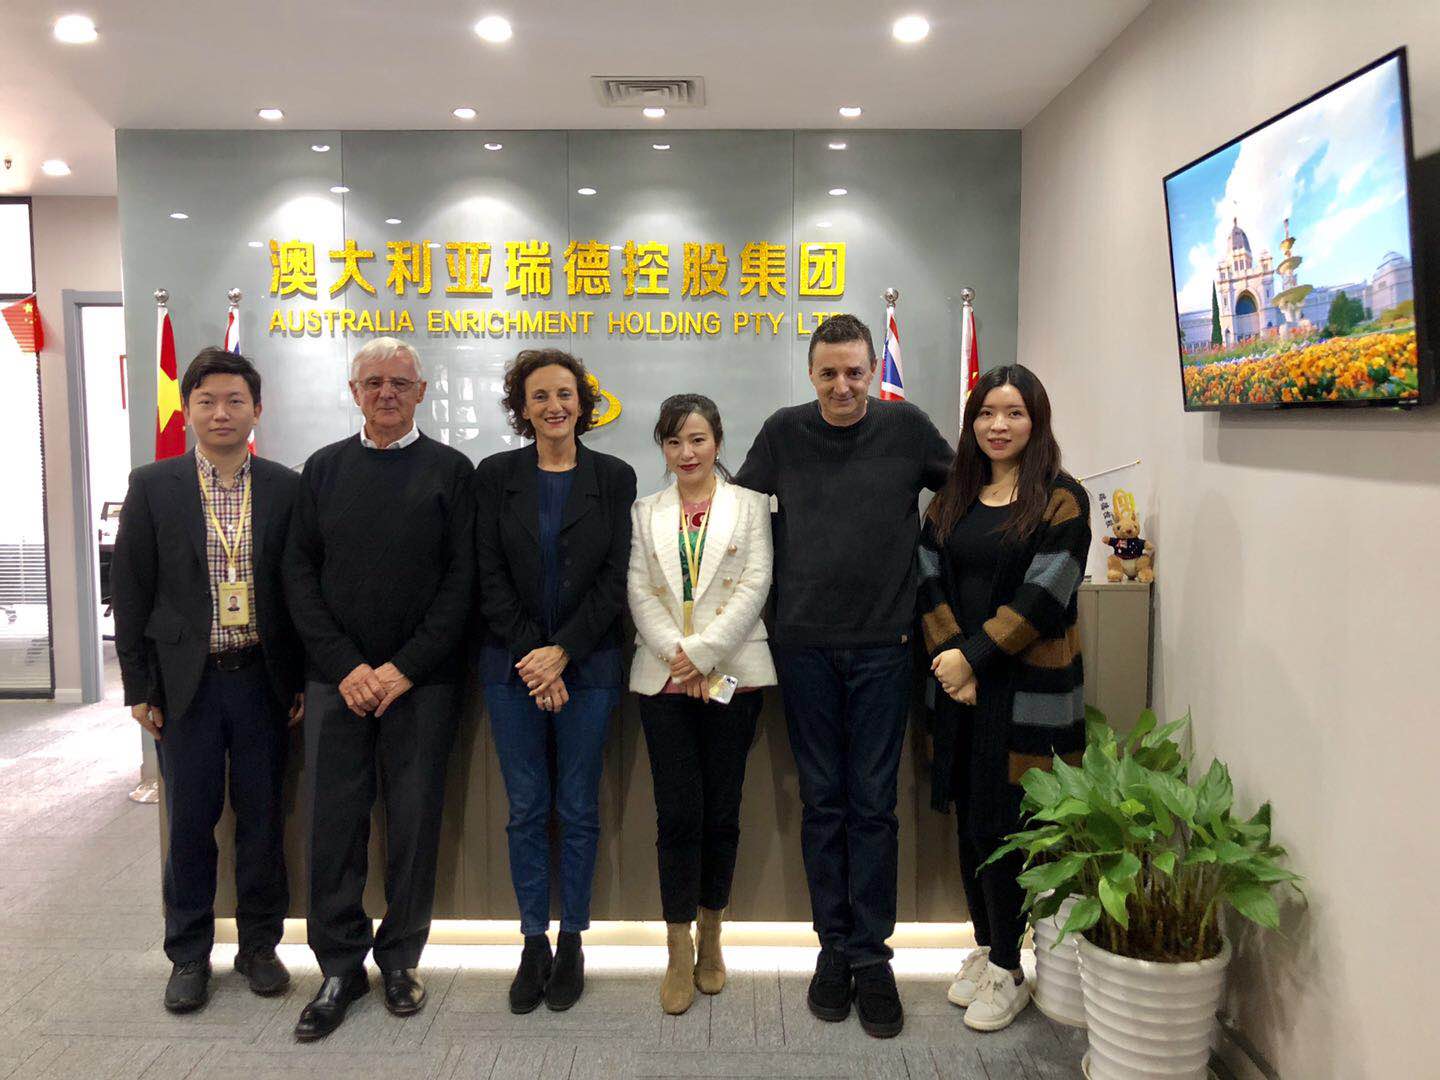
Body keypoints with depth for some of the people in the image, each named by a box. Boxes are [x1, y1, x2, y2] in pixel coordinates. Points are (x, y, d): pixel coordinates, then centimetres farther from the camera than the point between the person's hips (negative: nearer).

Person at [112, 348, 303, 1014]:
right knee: (189, 821, 9)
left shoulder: (286, 489, 2)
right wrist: (139, 686, -1)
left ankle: (260, 946, 27)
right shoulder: (153, 487, 1)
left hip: (262, 679, 1)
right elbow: (130, 591, 2)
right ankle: (188, 956, 26)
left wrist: (304, 679, 1)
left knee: (262, 818, 10)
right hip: (185, 683, 0)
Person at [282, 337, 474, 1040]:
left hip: (422, 683, -2)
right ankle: (340, 965, 21)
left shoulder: (449, 470, 2)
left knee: (414, 821, 5)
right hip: (336, 679, 2)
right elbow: (299, 572, 5)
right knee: (334, 821, 5)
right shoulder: (324, 469, 9)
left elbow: (462, 579, -3)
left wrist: (406, 667, -11)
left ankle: (400, 958, 23)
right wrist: (345, 665, -6)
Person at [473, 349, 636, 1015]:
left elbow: (615, 579, -3)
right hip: (512, 665, 1)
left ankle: (572, 943, 22)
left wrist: (562, 653, -11)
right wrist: (532, 655, -10)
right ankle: (533, 943, 21)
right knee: (526, 810, 7)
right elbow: (490, 578, -1)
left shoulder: (614, 478, 1)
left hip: (588, 666, 0)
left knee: (579, 809, 8)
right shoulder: (495, 475, 3)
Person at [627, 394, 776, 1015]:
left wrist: (701, 654, -12)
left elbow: (754, 586, -4)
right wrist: (675, 656, -10)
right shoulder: (645, 513, 12)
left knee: (722, 810, 6)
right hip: (664, 679, 1)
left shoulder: (749, 505, 5)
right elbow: (640, 593, 4)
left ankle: (711, 938, 24)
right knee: (677, 813, 0)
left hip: (732, 676, -1)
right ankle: (680, 956, 11)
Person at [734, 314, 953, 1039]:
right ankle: (834, 947, 21)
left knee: (873, 803, 4)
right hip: (805, 641, 1)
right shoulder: (784, 432, 3)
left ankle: (872, 957, 16)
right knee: (823, 801, 9)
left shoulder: (905, 427, 2)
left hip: (883, 642, -1)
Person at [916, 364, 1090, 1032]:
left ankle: (1007, 972, 16)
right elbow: (928, 581, 4)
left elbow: (1044, 595, -12)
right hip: (960, 685, 5)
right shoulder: (952, 499, 12)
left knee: (1001, 826, -1)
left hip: (1026, 692, -5)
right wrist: (950, 659, -10)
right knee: (969, 822, 11)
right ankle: (984, 950, 28)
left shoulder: (1061, 500, -4)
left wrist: (972, 655, -16)